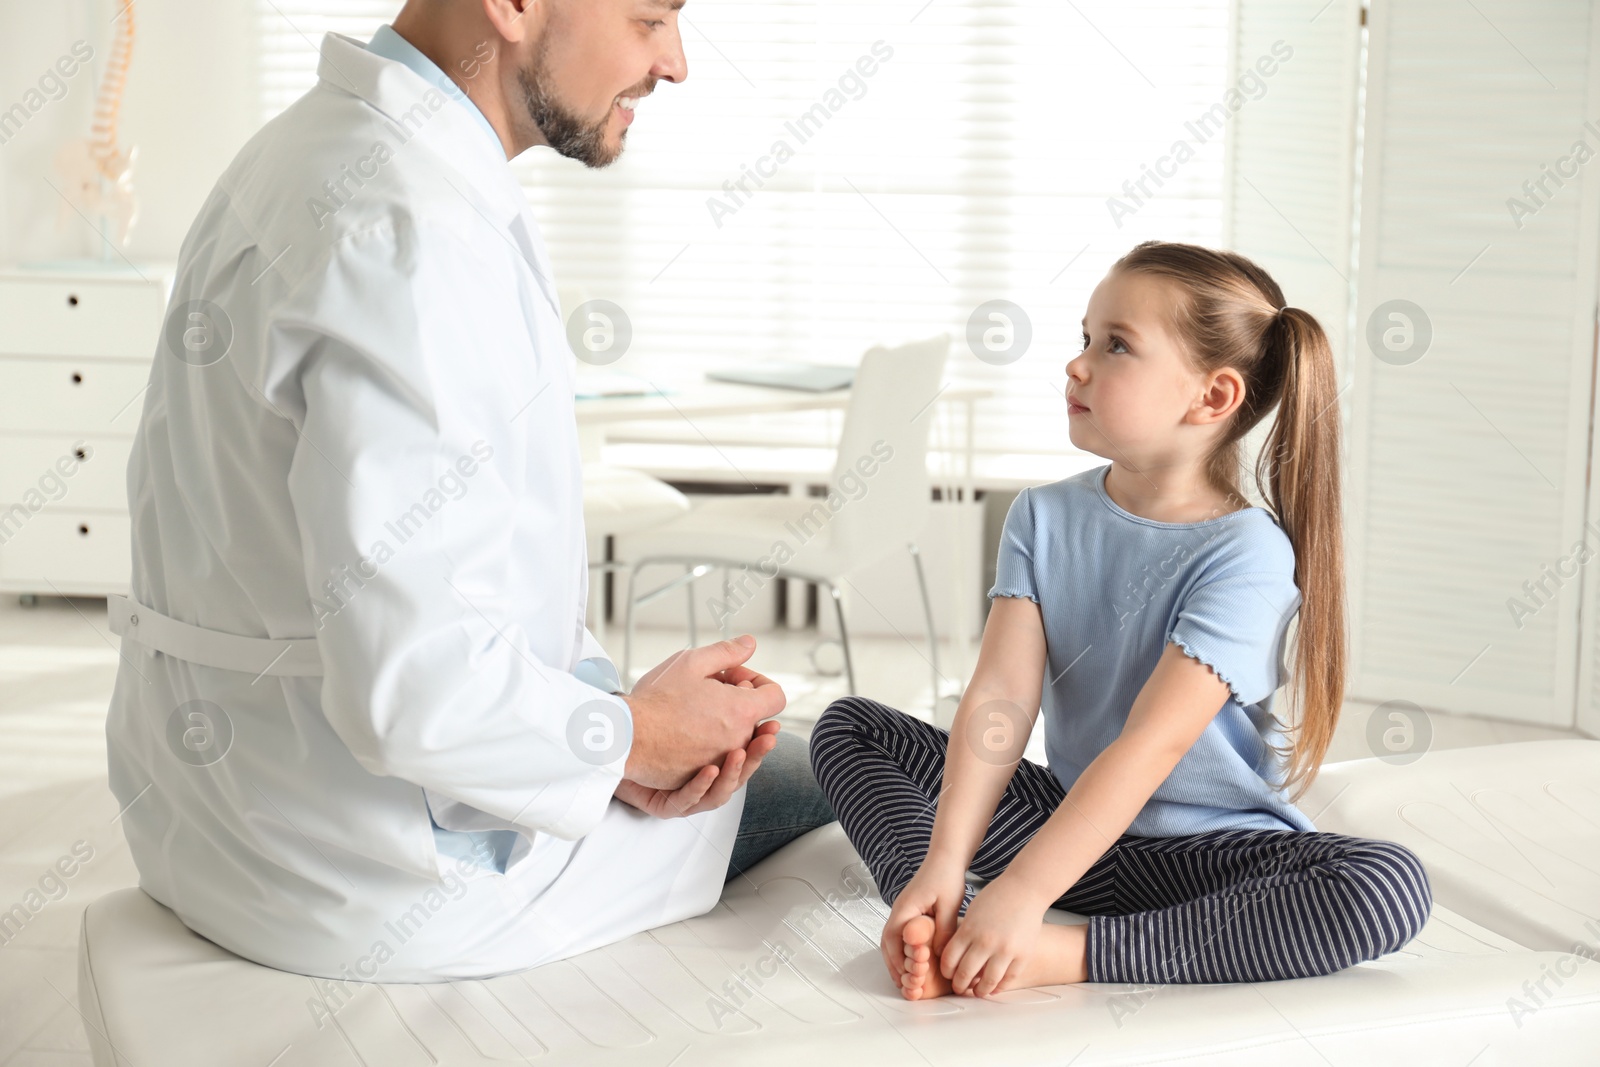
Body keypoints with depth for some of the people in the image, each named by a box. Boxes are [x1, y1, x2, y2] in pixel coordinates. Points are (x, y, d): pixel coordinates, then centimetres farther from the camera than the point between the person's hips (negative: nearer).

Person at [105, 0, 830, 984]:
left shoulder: (317, 155, 7)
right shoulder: (410, 237, -27)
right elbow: (417, 686, -31)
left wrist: (601, 695, 1)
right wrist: (629, 735, -12)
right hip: (380, 883, -10)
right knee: (821, 779, 5)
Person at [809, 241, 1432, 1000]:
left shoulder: (1246, 556, -20)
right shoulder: (1044, 517, -3)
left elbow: (1151, 745, -28)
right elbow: (1001, 697, -14)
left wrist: (1021, 894, -35)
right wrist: (943, 865, -27)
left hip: (1209, 845, -4)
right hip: (1072, 813, 5)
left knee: (1390, 887, -32)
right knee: (847, 727, -1)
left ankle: (1070, 953, -33)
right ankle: (940, 919, -27)